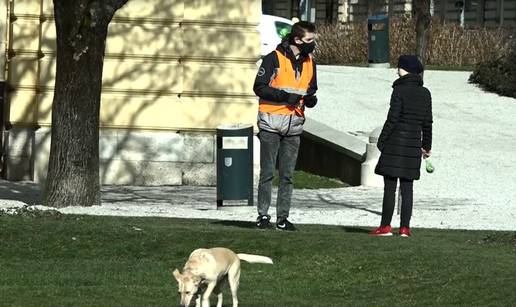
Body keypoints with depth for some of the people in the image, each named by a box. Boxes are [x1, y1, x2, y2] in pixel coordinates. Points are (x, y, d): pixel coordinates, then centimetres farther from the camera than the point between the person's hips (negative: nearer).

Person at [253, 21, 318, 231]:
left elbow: (311, 89, 22)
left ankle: (283, 217, 10)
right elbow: (259, 87, -10)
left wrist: (310, 99, -2)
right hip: (271, 123, -5)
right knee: (267, 173, -1)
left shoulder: (309, 62, 11)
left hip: (294, 125, 5)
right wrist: (285, 96, -19)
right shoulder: (274, 59, -9)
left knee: (287, 175, 6)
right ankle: (263, 215, 4)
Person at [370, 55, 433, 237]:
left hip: (395, 143, -5)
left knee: (390, 187, -2)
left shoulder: (400, 90, -10)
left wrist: (381, 140, -5)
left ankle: (385, 226, -2)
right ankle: (405, 227, 3)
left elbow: (392, 118, -13)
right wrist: (427, 145, 21)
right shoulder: (425, 93, 8)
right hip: (413, 144, 5)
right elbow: (427, 122, 13)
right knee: (407, 188, 6)